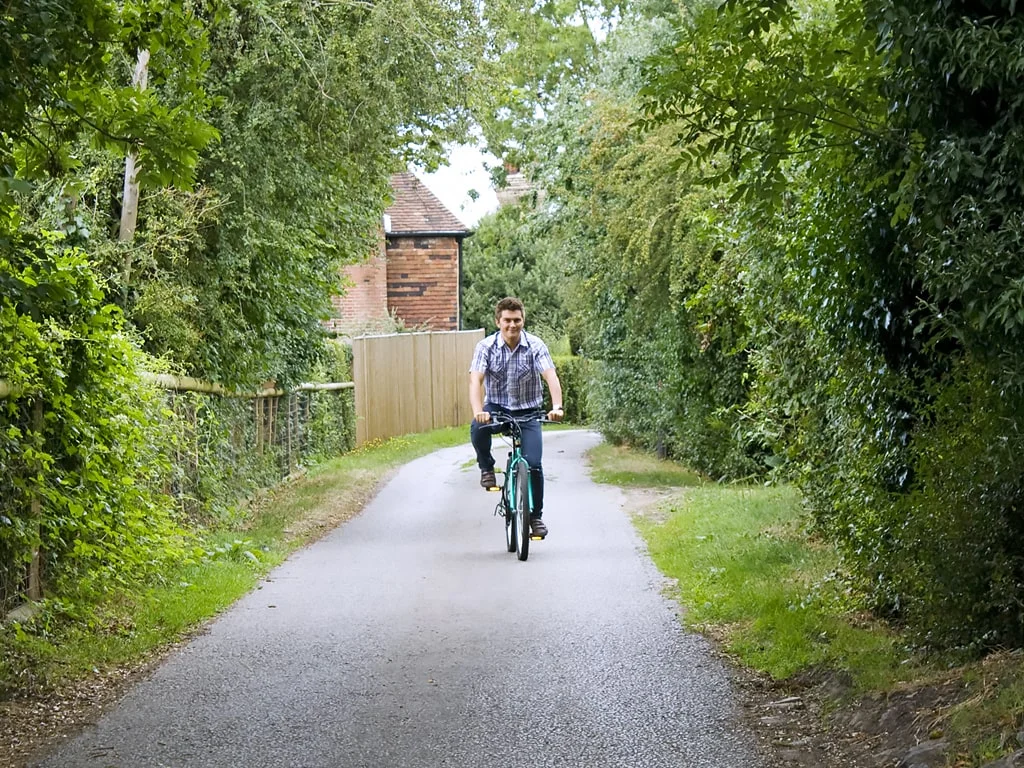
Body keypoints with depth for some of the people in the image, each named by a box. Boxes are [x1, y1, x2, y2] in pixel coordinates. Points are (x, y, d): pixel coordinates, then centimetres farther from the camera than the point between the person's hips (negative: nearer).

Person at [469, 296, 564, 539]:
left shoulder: (535, 346, -12)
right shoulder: (486, 347, -11)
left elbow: (551, 377, -24)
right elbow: (476, 380, -23)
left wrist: (556, 406, -43)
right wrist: (478, 411, -42)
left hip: (527, 412, 0)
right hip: (497, 408, 0)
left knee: (533, 464, -14)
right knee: (478, 428, -34)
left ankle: (536, 516, 7)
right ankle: (486, 468, -5)